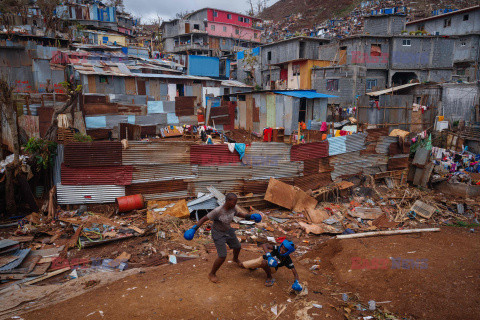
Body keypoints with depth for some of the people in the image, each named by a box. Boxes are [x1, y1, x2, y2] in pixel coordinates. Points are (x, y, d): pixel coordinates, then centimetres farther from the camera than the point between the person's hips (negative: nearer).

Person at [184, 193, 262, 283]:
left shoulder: (233, 207, -18)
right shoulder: (217, 211, -35)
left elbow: (238, 213, 4)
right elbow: (204, 218, -25)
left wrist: (250, 216, -9)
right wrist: (194, 229, -33)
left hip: (228, 230, 7)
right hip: (218, 234, -7)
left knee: (237, 247, 23)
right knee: (222, 257, -10)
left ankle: (235, 259, 60)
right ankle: (212, 274, 16)